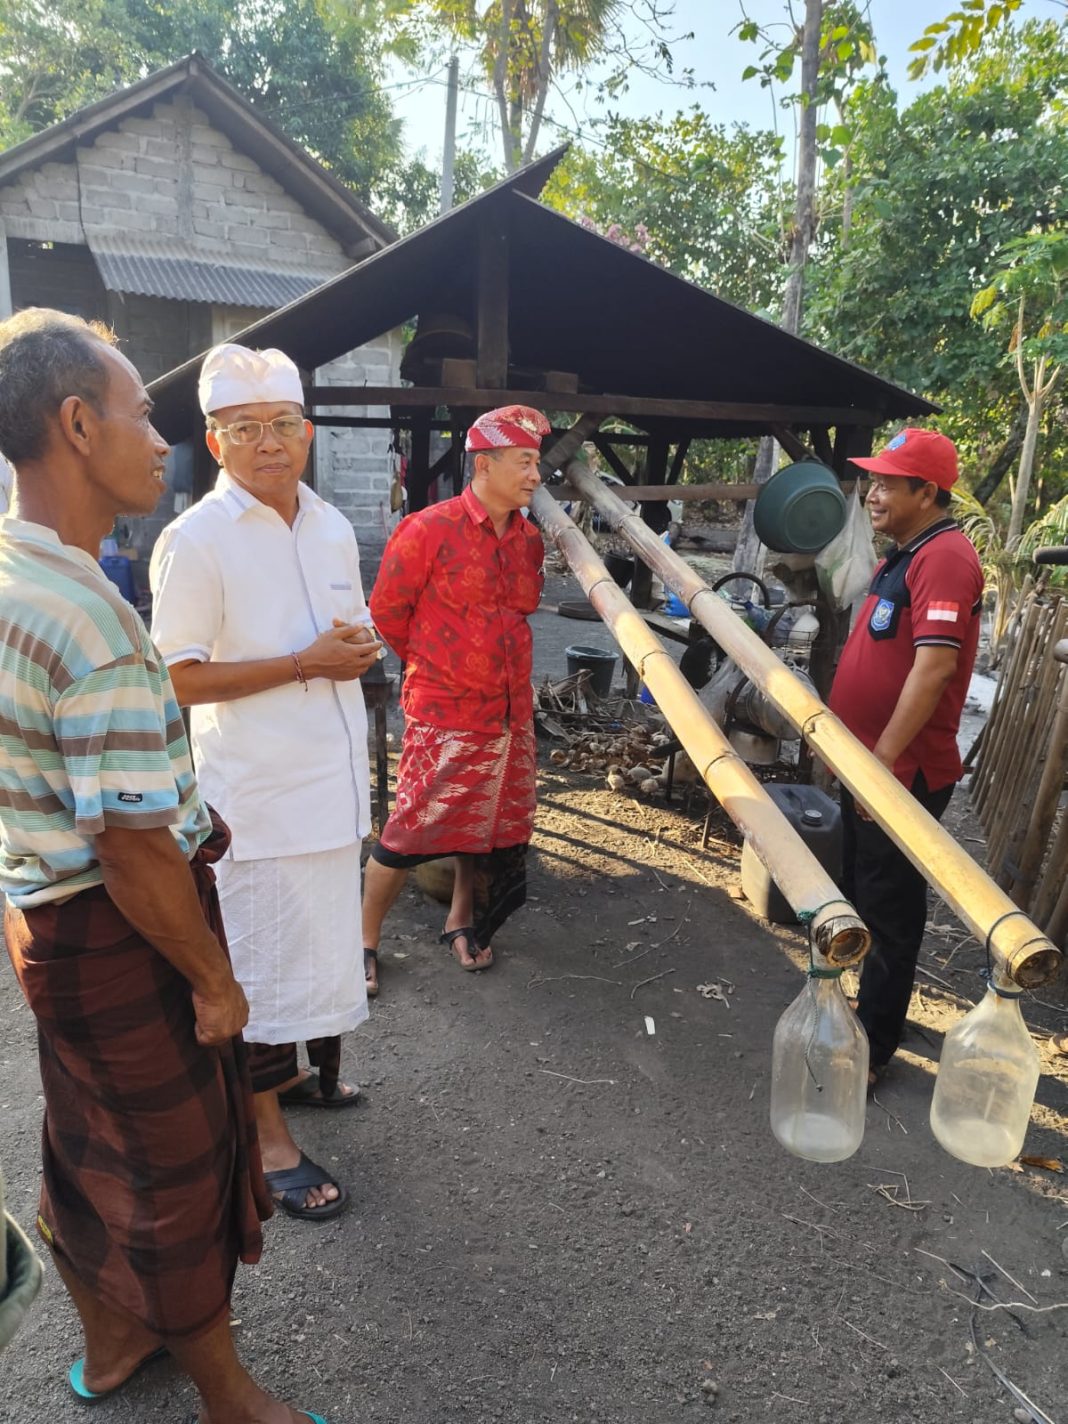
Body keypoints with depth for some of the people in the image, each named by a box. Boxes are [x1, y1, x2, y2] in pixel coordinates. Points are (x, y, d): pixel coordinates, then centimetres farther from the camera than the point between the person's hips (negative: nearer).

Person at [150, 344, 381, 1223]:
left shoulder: (332, 527, 7)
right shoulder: (195, 541, -14)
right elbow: (180, 679, -16)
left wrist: (358, 648, -5)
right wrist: (306, 662, -20)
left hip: (334, 779, 7)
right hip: (259, 791, -7)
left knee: (319, 944, 21)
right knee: (263, 960, 6)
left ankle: (294, 1065, 44)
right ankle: (270, 1137, 23)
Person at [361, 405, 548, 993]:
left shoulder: (529, 538, 6)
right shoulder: (430, 529, -13)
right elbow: (386, 609, -3)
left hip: (511, 712, 6)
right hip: (445, 713, -6)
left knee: (492, 827, 15)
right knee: (410, 831, 0)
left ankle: (460, 922, 36)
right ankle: (365, 939, 19)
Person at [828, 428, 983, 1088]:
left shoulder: (945, 557, -18)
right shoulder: (906, 555, 14)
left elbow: (934, 666, -27)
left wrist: (883, 759, -25)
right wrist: (845, 741, 19)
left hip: (903, 774, -10)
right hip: (869, 765, 10)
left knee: (889, 911, 2)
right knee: (862, 895, 21)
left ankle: (871, 1049, 17)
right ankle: (871, 1011, 38)